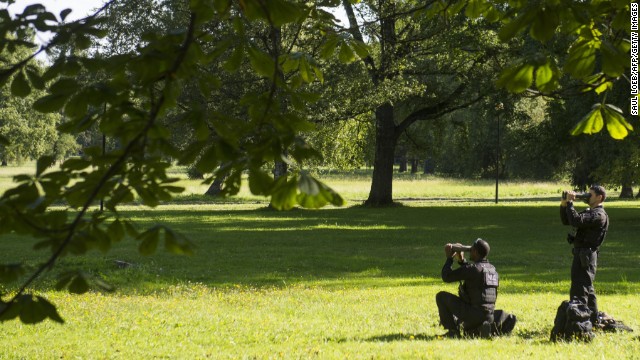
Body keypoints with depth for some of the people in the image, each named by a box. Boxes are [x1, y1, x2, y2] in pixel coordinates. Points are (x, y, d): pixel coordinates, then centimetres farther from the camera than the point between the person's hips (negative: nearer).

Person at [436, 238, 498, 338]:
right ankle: (482, 327, 9)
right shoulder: (492, 269, 10)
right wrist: (461, 260, 23)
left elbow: (446, 277, -10)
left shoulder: (473, 268, -15)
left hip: (474, 313, -8)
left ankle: (453, 331, 2)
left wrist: (449, 258, 3)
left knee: (441, 296, 4)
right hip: (489, 316, 8)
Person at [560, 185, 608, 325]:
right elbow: (566, 220, 18)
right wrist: (564, 204, 4)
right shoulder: (588, 212, 16)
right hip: (581, 255, 10)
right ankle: (593, 319, 26)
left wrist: (569, 203, -20)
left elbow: (576, 221, -28)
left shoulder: (599, 215, -15)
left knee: (579, 292, -12)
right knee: (588, 289, 18)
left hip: (585, 257, -10)